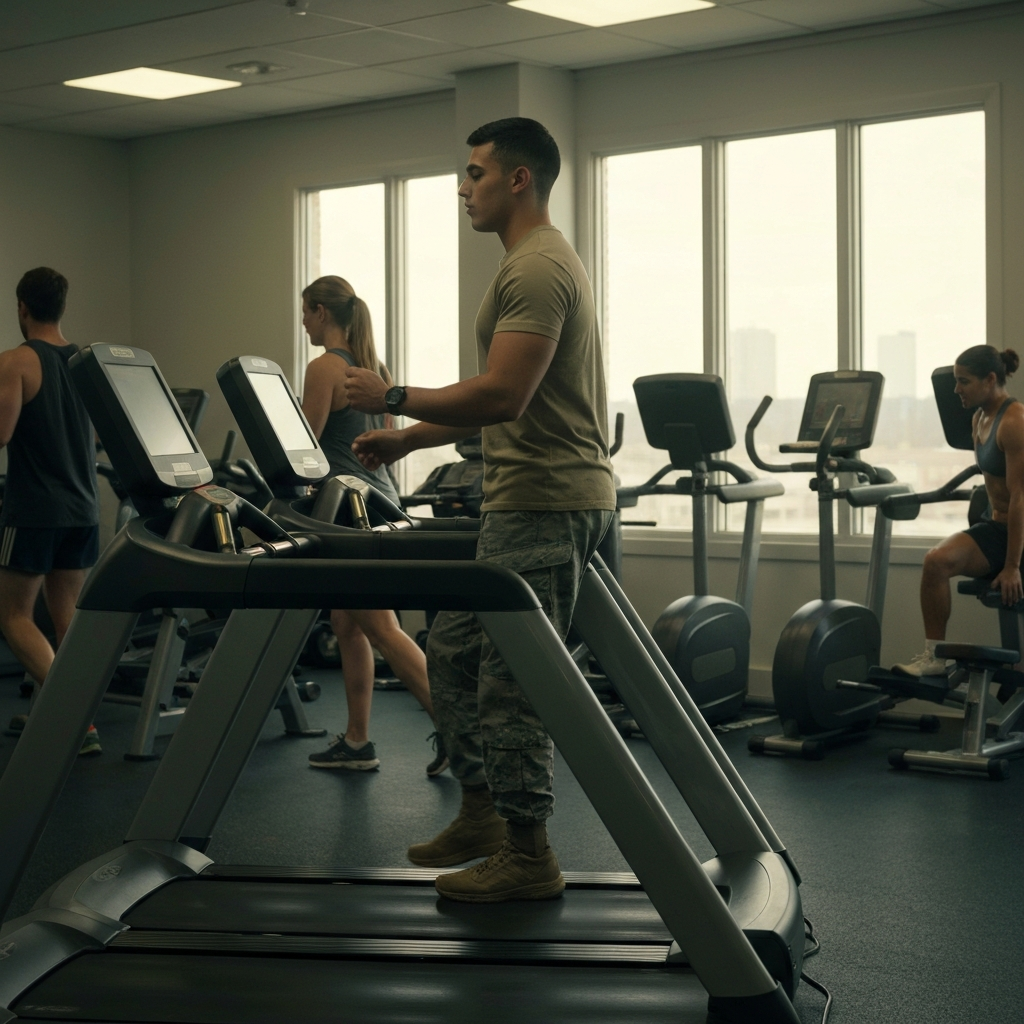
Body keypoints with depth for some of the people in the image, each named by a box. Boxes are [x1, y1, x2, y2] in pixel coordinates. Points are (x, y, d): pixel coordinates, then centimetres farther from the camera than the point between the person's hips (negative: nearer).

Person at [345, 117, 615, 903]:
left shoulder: (536, 270, -15)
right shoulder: (540, 264, 20)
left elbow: (503, 397, -26)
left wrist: (393, 398, -15)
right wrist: (406, 440, 21)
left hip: (546, 503, -11)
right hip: (530, 498, 11)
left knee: (512, 679, -5)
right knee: (454, 649, 17)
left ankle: (527, 854, 4)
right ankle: (482, 810, 27)